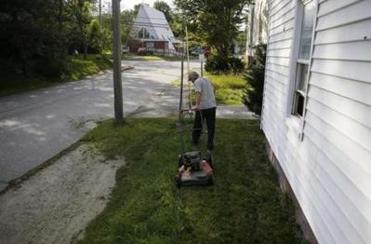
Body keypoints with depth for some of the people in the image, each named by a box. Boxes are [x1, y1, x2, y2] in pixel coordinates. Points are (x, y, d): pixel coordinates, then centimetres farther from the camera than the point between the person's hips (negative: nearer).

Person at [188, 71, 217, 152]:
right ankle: (210, 146, 8)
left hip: (203, 107, -6)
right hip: (212, 106, 6)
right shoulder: (207, 80, 18)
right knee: (211, 127, 8)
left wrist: (197, 105, -31)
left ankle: (195, 141, 31)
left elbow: (198, 94, -21)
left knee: (197, 125, 14)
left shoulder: (197, 82, -6)